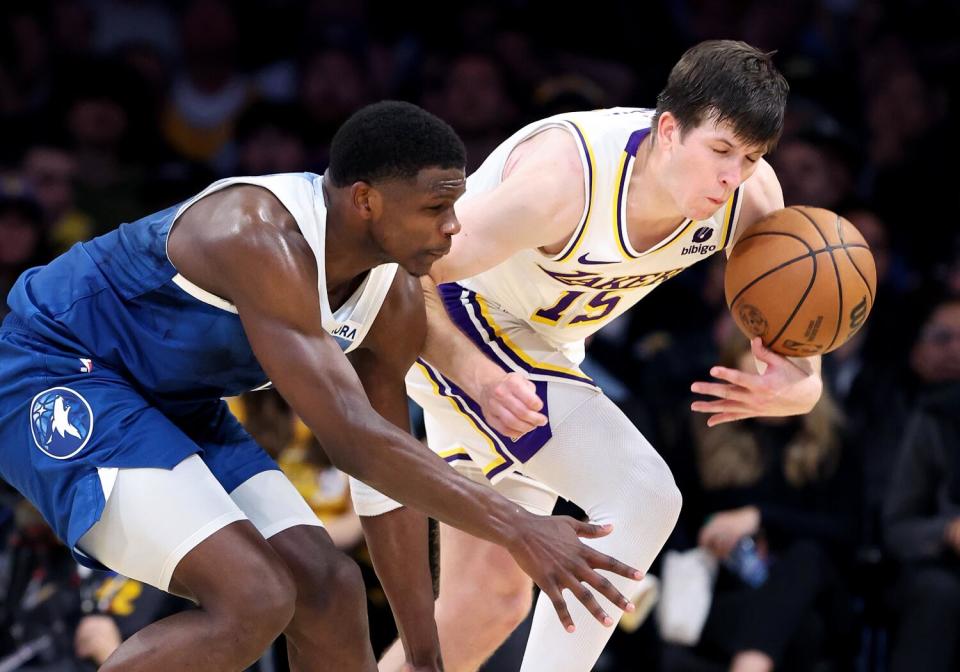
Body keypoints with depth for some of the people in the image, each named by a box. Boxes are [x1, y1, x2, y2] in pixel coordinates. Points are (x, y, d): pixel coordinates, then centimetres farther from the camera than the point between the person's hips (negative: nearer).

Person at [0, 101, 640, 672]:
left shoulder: (395, 302, -4)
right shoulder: (263, 238, -32)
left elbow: (390, 464, 8)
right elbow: (353, 439, -37)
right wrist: (516, 528, -37)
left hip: (173, 404, 9)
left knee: (329, 587, 0)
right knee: (254, 599, -22)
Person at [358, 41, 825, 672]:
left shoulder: (750, 195, -17)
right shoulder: (566, 179, -35)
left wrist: (798, 388, -28)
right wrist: (474, 373, -44)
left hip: (544, 347, 8)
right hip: (448, 324, -8)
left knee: (492, 601, 13)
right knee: (642, 495, -24)